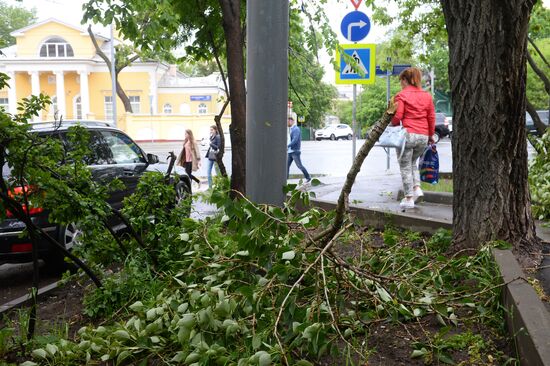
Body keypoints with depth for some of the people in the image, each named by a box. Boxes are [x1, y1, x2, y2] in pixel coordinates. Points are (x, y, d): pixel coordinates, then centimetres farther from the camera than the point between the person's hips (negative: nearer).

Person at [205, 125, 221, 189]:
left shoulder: (218, 137, -11)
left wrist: (211, 144, -21)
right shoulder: (211, 137, 13)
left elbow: (218, 147, -15)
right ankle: (210, 186, 14)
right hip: (210, 156, 8)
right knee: (208, 172, 7)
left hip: (216, 157, -8)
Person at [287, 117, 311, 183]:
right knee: (287, 165, 3)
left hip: (295, 151, -9)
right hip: (290, 151, 9)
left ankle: (308, 177, 10)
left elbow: (295, 140, -23)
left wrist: (287, 146, -26)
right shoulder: (291, 129, 16)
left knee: (299, 165, -3)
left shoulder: (296, 129, -13)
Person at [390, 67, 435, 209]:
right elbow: (431, 117, 12)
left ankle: (409, 198, 4)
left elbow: (398, 116, -11)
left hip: (408, 134, -5)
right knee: (413, 162, 26)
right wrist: (431, 135, 21)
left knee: (405, 166, 5)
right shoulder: (427, 96, 12)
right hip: (423, 136, 5)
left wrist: (392, 125, 8)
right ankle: (417, 188, 8)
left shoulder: (401, 95, -4)